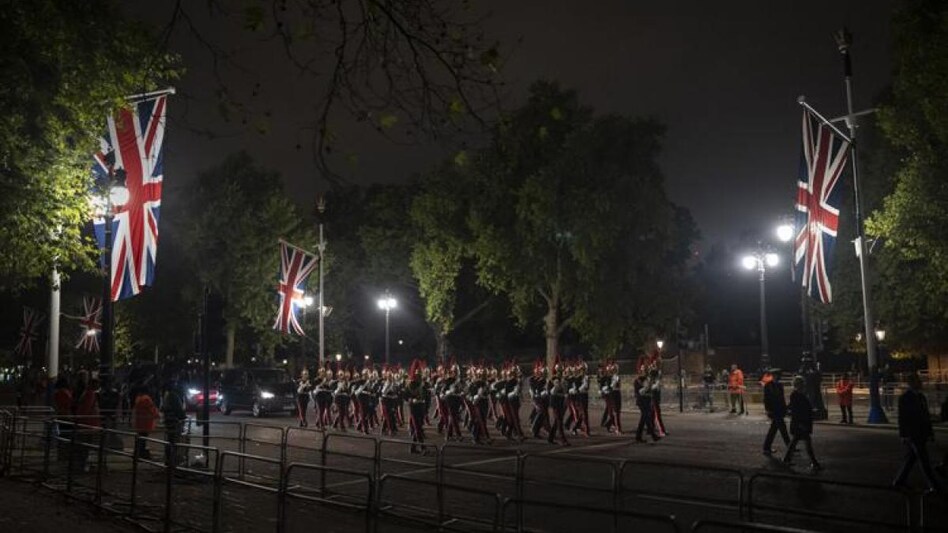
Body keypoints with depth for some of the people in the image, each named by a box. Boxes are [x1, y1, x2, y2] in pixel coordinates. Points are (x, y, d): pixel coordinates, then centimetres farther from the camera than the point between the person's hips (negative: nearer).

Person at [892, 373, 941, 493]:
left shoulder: (921, 396, 14)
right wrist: (904, 435, -16)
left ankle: (898, 482, 18)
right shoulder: (905, 397, -11)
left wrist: (930, 432, 16)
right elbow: (902, 417, -13)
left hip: (921, 433, 8)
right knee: (923, 460, -4)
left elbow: (926, 416, 18)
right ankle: (934, 485, 1)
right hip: (911, 434, -8)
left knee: (910, 458, 11)